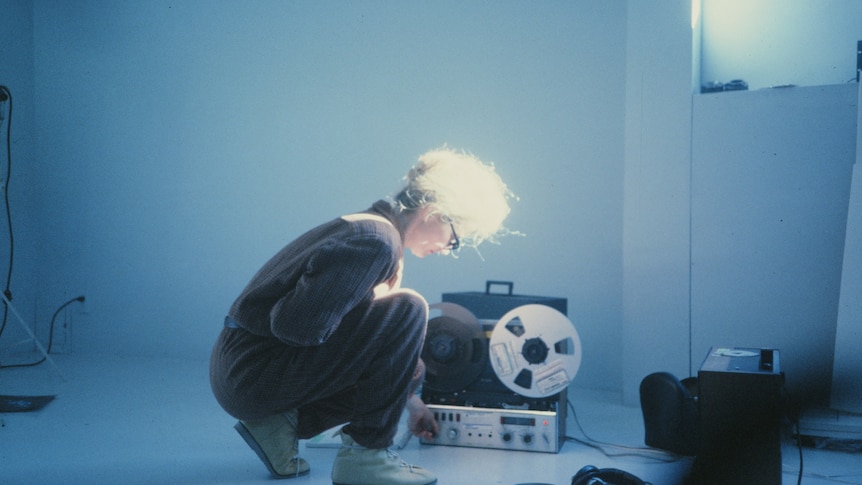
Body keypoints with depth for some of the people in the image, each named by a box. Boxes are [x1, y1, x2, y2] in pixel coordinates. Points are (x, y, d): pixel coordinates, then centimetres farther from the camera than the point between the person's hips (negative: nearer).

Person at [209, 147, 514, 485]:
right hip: (250, 373, -10)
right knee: (407, 311, -18)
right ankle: (365, 454, -9)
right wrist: (375, 298, -12)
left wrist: (408, 400, 34)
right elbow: (298, 326, -27)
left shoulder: (368, 229, 13)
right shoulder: (375, 240, -19)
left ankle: (282, 423, 10)